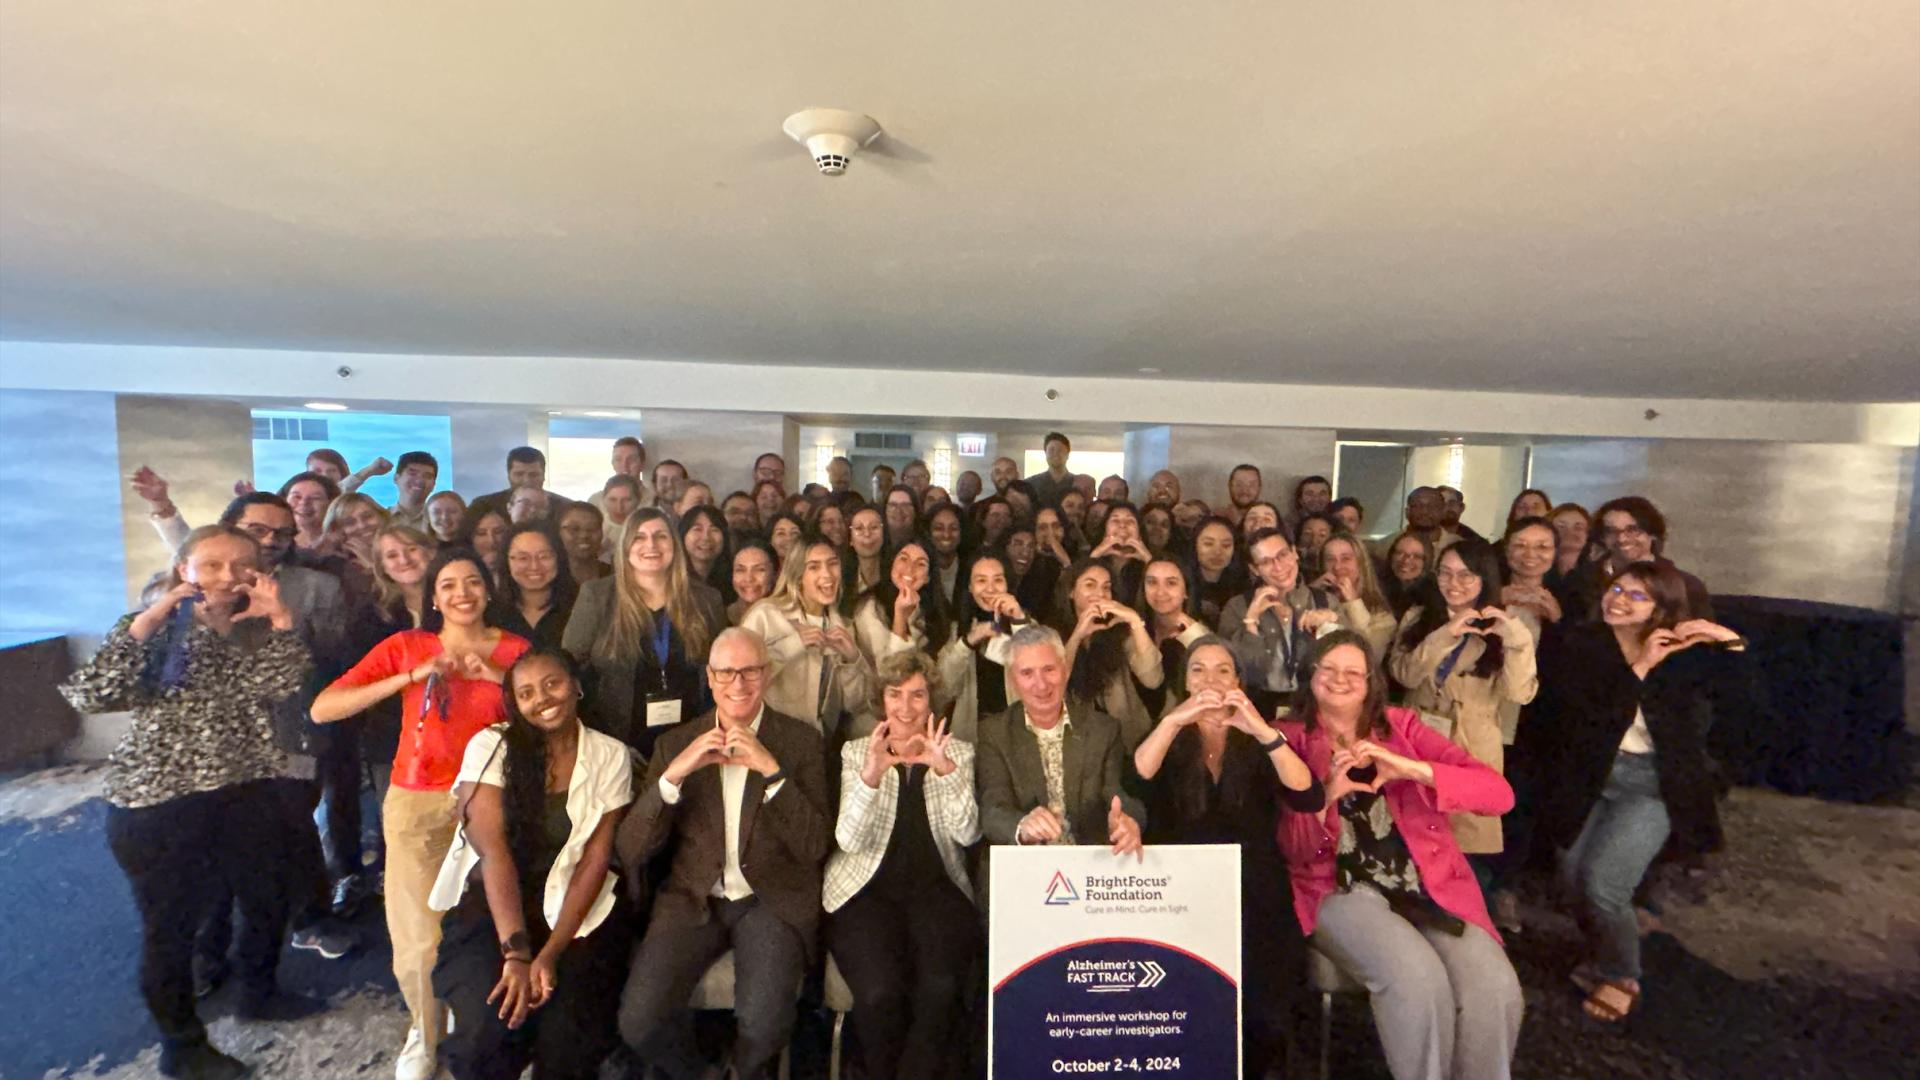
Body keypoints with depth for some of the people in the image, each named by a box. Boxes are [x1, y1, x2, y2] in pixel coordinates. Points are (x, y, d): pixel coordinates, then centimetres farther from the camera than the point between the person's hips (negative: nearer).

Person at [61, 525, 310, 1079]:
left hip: (245, 793, 3)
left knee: (268, 902, 15)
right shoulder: (156, 628, -4)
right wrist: (144, 623, -21)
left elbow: (282, 684, -12)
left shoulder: (256, 631, 5)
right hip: (157, 799, -3)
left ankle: (259, 992, 41)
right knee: (170, 924, 11)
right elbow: (89, 697, -17)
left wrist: (280, 619, -21)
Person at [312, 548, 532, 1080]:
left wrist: (499, 676, -17)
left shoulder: (515, 649, 1)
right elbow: (321, 709, -7)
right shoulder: (406, 646, 1)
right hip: (416, 802, 0)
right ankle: (425, 1029, 33)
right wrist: (409, 678, -16)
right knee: (419, 941, 1)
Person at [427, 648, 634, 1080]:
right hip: (492, 906, 0)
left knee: (569, 1038, -19)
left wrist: (550, 953, -17)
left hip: (577, 909, 0)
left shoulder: (610, 755, -3)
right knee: (487, 1032, -23)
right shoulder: (490, 746, -5)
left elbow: (596, 859, -6)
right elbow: (493, 850, -15)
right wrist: (517, 952, -22)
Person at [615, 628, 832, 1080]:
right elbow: (630, 847, 0)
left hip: (772, 901, -2)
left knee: (762, 1025, -23)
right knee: (638, 1022, -17)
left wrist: (771, 770, -19)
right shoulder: (677, 743, 6)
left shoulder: (801, 740, 0)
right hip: (693, 899, 2)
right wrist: (674, 774, -16)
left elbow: (816, 847, -7)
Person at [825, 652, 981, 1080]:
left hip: (935, 888, 1)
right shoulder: (855, 752, 5)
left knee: (941, 987, -25)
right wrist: (870, 777, -25)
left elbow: (968, 834, -7)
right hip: (867, 888, 0)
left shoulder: (958, 752, 8)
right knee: (880, 992, -24)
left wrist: (946, 771, -23)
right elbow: (848, 841, -8)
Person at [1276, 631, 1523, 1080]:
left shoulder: (1400, 724, 10)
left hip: (1429, 883, 3)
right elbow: (1287, 848, -3)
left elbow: (1499, 793, -1)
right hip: (1341, 890, -3)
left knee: (1494, 988, -20)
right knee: (1417, 979, -27)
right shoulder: (1288, 738, 2)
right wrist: (1326, 798, -21)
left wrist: (1414, 770, -16)